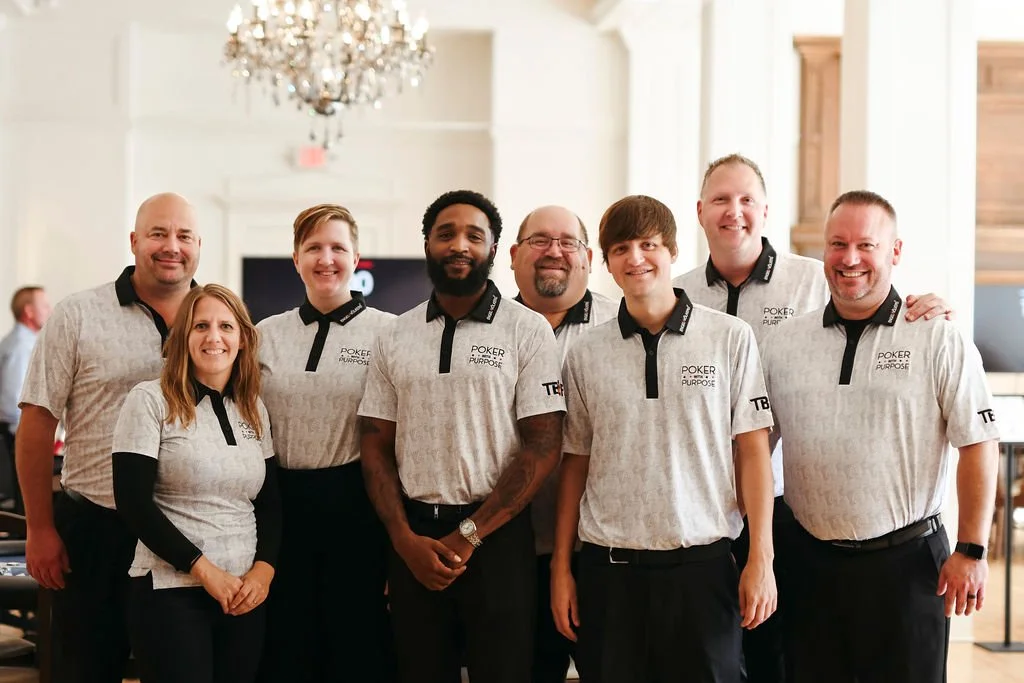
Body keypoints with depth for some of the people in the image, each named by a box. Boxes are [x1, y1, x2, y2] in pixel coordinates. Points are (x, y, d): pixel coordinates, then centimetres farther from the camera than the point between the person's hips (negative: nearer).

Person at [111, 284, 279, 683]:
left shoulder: (254, 410, 10)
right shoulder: (150, 400, -4)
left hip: (246, 594, 5)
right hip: (171, 592, -5)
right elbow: (134, 504, -11)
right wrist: (206, 571, -13)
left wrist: (264, 570, -5)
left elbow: (270, 503, 12)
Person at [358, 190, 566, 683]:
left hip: (496, 535, -3)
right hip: (412, 538, 3)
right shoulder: (394, 338, 8)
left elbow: (542, 447, -8)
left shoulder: (528, 331, -2)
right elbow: (376, 446, 8)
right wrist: (406, 540, -5)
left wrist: (467, 535, -11)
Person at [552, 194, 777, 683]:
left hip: (702, 564, -2)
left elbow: (753, 452, 0)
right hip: (608, 567, 2)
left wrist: (761, 558, -5)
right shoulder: (585, 354, 7)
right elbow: (575, 464, 10)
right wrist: (560, 568, 6)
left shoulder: (731, 338, 0)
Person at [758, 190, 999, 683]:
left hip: (908, 559, -3)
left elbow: (978, 446, -5)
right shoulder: (783, 343, 6)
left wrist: (971, 551, -9)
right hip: (811, 563, 3)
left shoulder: (939, 341, -3)